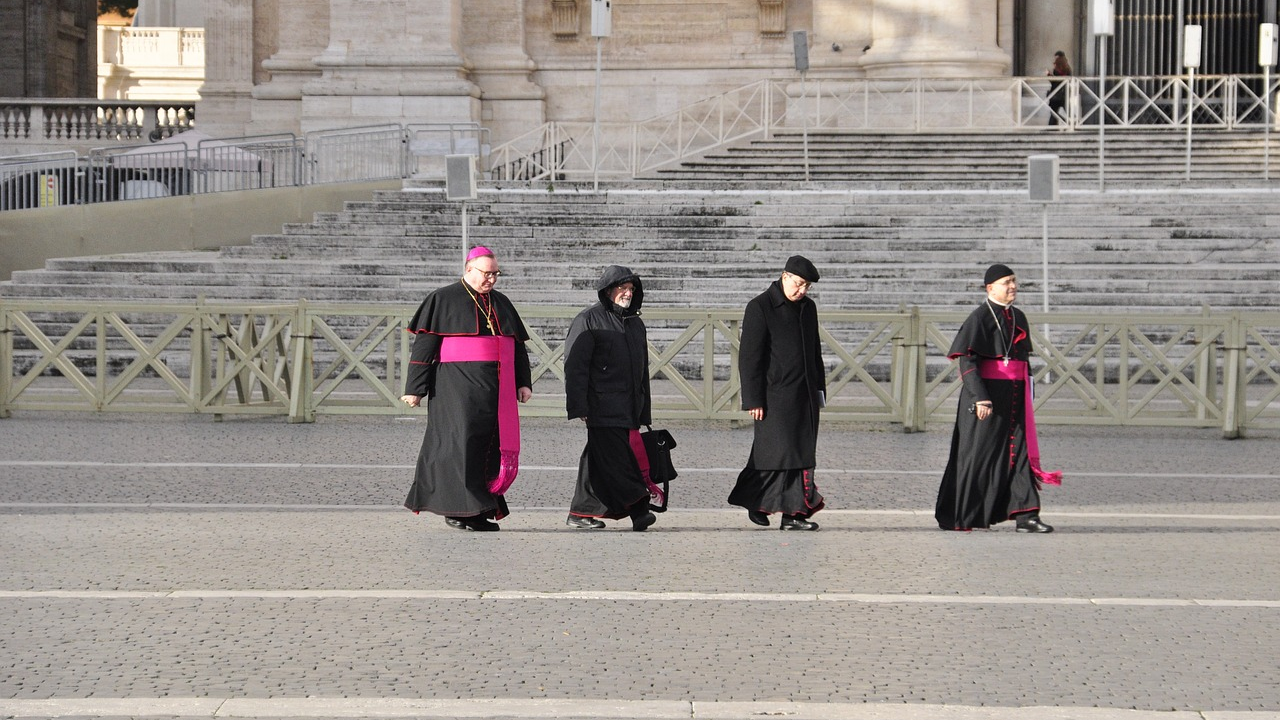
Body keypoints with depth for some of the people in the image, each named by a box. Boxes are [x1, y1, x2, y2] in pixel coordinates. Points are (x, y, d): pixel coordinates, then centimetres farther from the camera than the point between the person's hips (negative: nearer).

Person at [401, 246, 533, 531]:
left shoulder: (501, 303, 16)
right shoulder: (443, 300, -1)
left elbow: (517, 346, 20)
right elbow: (423, 346, -4)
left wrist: (523, 382, 8)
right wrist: (415, 389, -9)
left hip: (495, 390, 6)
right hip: (458, 387, -6)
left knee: (490, 448, 1)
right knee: (462, 441, -13)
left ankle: (479, 510, 3)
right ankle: (459, 509, -13)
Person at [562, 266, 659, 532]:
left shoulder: (636, 323, 19)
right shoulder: (588, 320, -2)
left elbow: (642, 369, 25)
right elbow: (575, 365, -9)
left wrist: (643, 413, 20)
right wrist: (579, 407, -17)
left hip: (629, 408, 7)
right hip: (603, 407, -7)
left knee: (599, 460, 8)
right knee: (616, 459, -14)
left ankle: (581, 514, 11)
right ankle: (638, 508, -21)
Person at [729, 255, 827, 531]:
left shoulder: (808, 307, 14)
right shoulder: (760, 307, -7)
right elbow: (749, 357, -10)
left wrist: (819, 389, 18)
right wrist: (753, 400, -13)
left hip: (805, 395, 7)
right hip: (776, 395, -7)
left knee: (802, 454, 4)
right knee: (778, 452, -9)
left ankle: (793, 513, 6)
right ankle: (756, 502, 5)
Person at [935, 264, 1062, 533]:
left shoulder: (1018, 318, 14)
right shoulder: (980, 318, -9)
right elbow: (967, 360, -15)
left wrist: (1027, 399, 19)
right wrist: (980, 397, -24)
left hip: (1014, 396, 7)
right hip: (987, 393, -7)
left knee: (1020, 450, -1)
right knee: (979, 455, -1)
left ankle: (1025, 516, -5)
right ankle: (958, 518, 10)